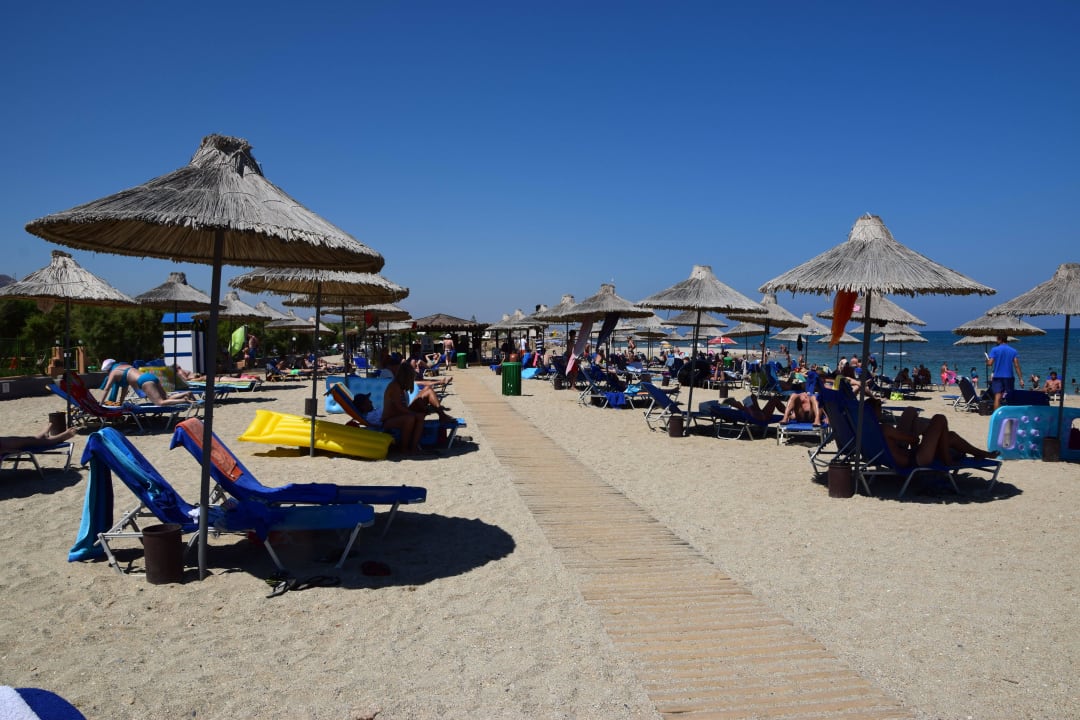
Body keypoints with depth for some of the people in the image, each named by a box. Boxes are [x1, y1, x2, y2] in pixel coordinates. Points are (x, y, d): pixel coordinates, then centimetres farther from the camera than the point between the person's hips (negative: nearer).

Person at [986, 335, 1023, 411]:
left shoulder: (995, 350, -2)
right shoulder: (1013, 351, 5)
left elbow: (990, 363, -10)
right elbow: (1016, 365, -2)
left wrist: (987, 361, 15)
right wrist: (1021, 379, -2)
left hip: (997, 377, -2)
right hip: (1009, 377, 2)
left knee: (997, 397, -8)